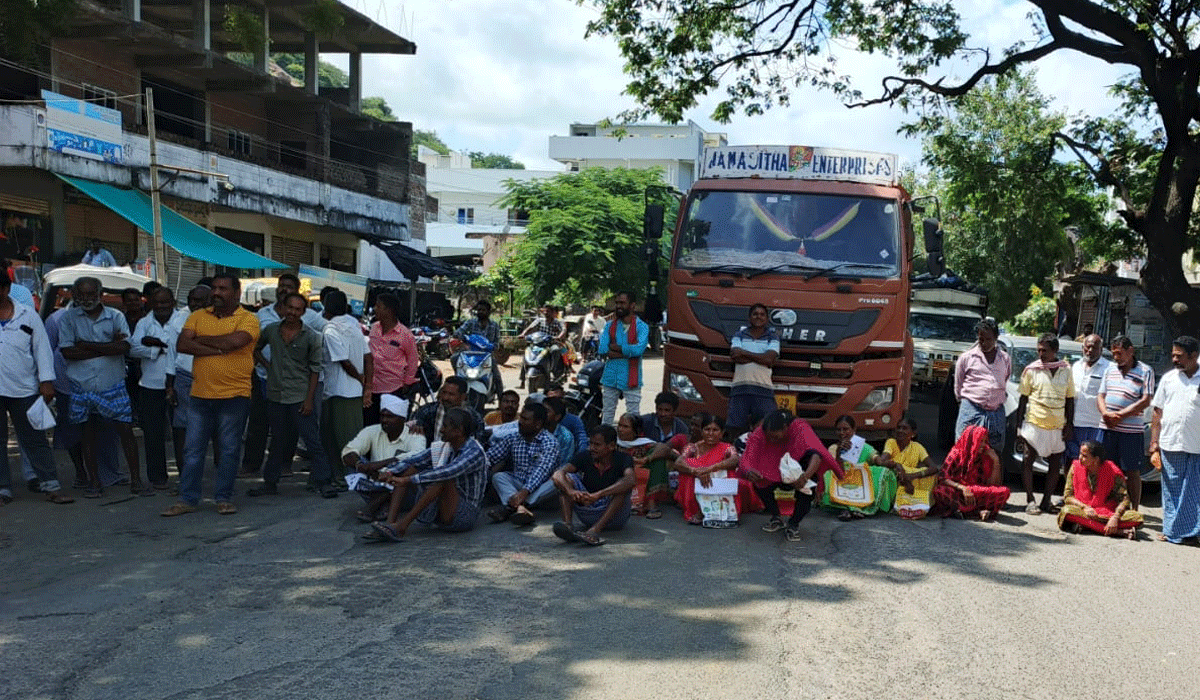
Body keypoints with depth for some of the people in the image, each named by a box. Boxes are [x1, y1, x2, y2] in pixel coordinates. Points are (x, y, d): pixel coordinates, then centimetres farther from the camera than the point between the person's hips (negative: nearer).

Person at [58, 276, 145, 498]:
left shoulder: (115, 316, 2)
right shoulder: (69, 318, 2)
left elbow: (124, 347, -12)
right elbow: (67, 352, -9)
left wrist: (87, 345, -12)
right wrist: (107, 348, -11)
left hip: (113, 385, -1)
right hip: (82, 386, 1)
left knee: (125, 430, -2)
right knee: (88, 433, 10)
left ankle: (136, 481, 4)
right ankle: (93, 481, 21)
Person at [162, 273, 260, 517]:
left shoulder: (248, 319, -3)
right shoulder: (197, 316, 9)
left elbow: (233, 341, -21)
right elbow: (182, 345, -4)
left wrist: (201, 339, -7)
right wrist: (217, 349, -14)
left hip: (234, 396, -4)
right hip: (200, 395, 4)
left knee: (229, 450, 5)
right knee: (192, 450, 7)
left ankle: (224, 498, 17)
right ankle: (187, 499, 15)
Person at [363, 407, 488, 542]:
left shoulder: (475, 452, -18)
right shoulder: (442, 448, 7)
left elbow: (448, 472, -32)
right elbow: (411, 461, 6)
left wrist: (410, 480, -36)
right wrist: (391, 472, -14)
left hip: (465, 516, -7)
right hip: (438, 513, 8)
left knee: (444, 478, -31)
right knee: (410, 470, -3)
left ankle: (402, 526, -31)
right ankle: (390, 523, -21)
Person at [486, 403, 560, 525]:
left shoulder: (550, 442, -9)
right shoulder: (512, 438, 9)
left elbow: (542, 470, -23)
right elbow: (490, 457, 8)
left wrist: (525, 492, -38)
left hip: (539, 488, -4)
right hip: (517, 485, 4)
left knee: (555, 483, -33)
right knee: (498, 476, -20)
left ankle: (509, 507, -47)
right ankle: (520, 508, -47)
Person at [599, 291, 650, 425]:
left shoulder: (641, 327, -3)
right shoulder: (610, 325, 8)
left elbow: (638, 349, -20)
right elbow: (603, 349, -7)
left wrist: (614, 347, -10)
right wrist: (627, 351, -16)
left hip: (630, 379, -4)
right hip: (610, 377, 4)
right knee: (607, 414, 13)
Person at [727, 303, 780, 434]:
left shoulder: (772, 338, 12)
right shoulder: (739, 336, 15)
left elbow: (769, 359, -6)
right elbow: (736, 357, -3)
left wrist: (744, 353, -3)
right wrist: (760, 357, -6)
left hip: (763, 388, -1)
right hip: (740, 385, 1)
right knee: (735, 427, 0)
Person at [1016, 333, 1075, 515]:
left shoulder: (1066, 371, 5)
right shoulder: (1031, 370, 0)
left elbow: (1070, 400, 12)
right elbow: (1023, 398, 3)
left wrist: (1069, 425, 5)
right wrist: (1019, 424, -2)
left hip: (1057, 426, 2)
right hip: (1034, 423, -2)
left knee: (1055, 464, 6)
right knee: (1028, 461, -2)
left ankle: (1046, 500, 16)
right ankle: (1030, 500, 7)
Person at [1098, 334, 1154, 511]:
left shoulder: (1145, 371, -2)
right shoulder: (1111, 369, 14)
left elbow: (1146, 401, -10)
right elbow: (1101, 396, 13)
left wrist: (1120, 415, -16)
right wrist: (1106, 413, -7)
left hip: (1132, 431, -5)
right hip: (1108, 429, 5)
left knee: (1132, 472, 1)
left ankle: (1134, 511, 7)